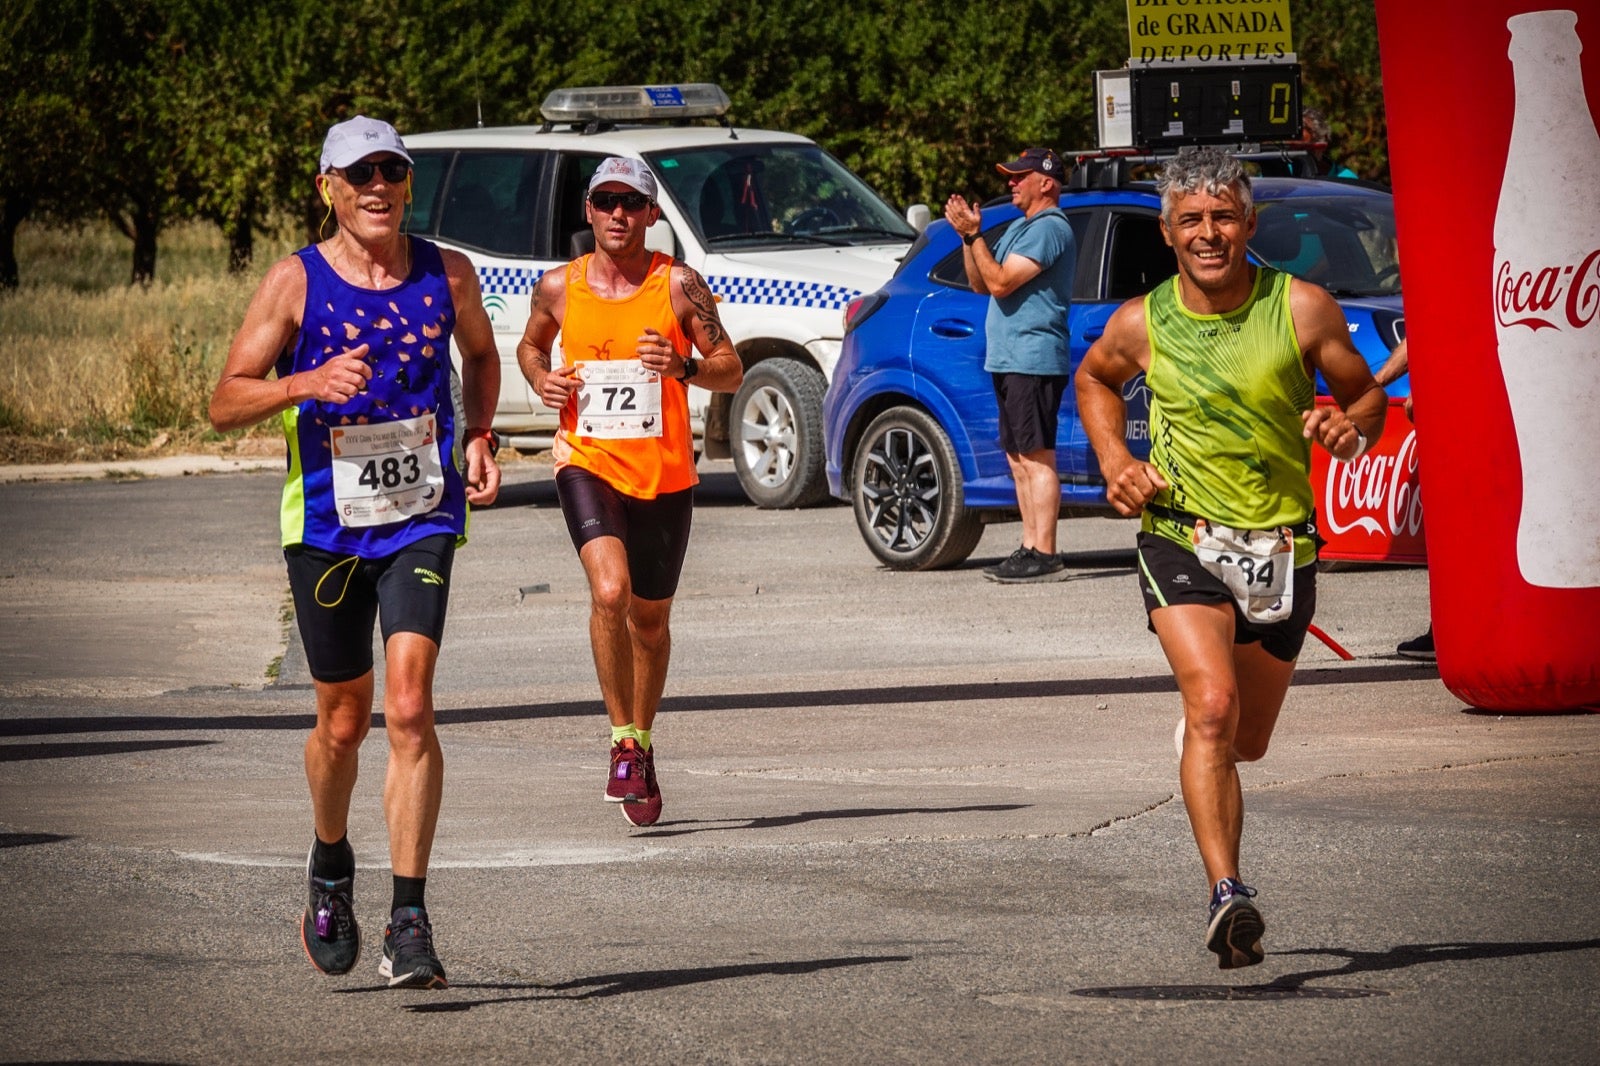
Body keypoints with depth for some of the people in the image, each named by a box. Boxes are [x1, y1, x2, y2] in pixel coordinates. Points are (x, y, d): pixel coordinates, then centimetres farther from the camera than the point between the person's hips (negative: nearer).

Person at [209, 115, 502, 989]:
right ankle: (330, 869, 39)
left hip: (423, 517, 0)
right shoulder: (295, 282, -5)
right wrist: (310, 382, -24)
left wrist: (479, 436, 5)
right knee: (344, 721, 10)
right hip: (326, 523, 0)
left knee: (408, 706, -16)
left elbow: (480, 356, 22)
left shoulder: (447, 276, 1)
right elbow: (226, 401, -6)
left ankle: (409, 921, -16)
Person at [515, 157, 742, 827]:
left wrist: (683, 367, -21)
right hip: (588, 463, -1)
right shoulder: (559, 288, 2)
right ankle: (623, 742, -13)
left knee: (650, 618, 13)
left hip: (665, 473, 1)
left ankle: (643, 742, 34)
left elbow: (731, 372, -1)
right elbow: (530, 344, 22)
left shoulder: (678, 285, -3)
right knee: (609, 591, -24)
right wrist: (541, 379, -1)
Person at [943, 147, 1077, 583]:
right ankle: (1031, 549, 14)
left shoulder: (1049, 229, -12)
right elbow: (980, 283, 19)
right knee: (1019, 460, 11)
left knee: (1036, 459, -11)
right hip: (1010, 360, 11)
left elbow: (1001, 282, -19)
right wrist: (970, 236, 6)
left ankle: (1044, 555, -13)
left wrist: (973, 234, -15)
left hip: (1034, 361, -11)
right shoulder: (1021, 227, 21)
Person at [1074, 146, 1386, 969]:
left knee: (1246, 741, 14)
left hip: (1281, 546, 2)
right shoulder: (1141, 324, -3)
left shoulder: (1301, 309, -6)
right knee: (1213, 708, -24)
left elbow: (1368, 395, 6)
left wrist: (1349, 426, -18)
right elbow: (1094, 379, 20)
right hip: (1181, 538, -2)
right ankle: (1227, 894, -29)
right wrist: (1115, 460, 4)